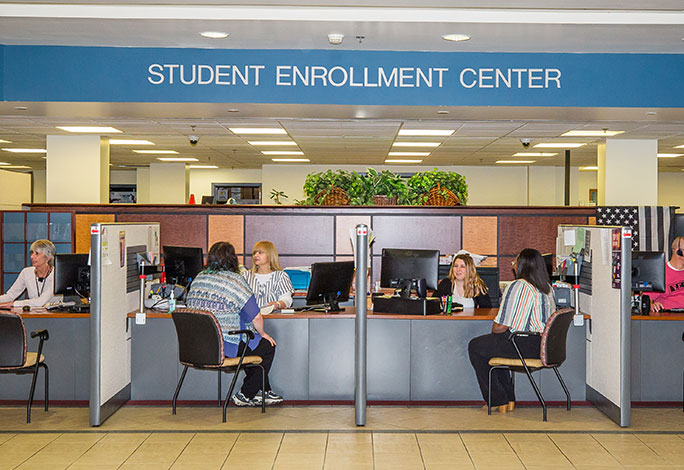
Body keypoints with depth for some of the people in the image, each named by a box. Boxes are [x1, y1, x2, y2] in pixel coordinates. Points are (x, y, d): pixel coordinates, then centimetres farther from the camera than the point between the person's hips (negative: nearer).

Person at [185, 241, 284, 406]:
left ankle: (264, 391, 34)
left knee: (254, 341, 29)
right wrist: (262, 334, 7)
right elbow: (256, 317, -16)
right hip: (225, 346, -8)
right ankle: (245, 395, 16)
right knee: (267, 346, 14)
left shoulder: (199, 278, 6)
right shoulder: (235, 280, -15)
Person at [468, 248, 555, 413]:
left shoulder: (518, 286, -18)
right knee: (492, 344, 29)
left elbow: (500, 327, -18)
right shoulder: (546, 286, 8)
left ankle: (498, 401, 16)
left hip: (526, 346, -9)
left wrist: (494, 329, 5)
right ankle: (509, 400, 29)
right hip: (544, 344, 9)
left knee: (475, 346, 12)